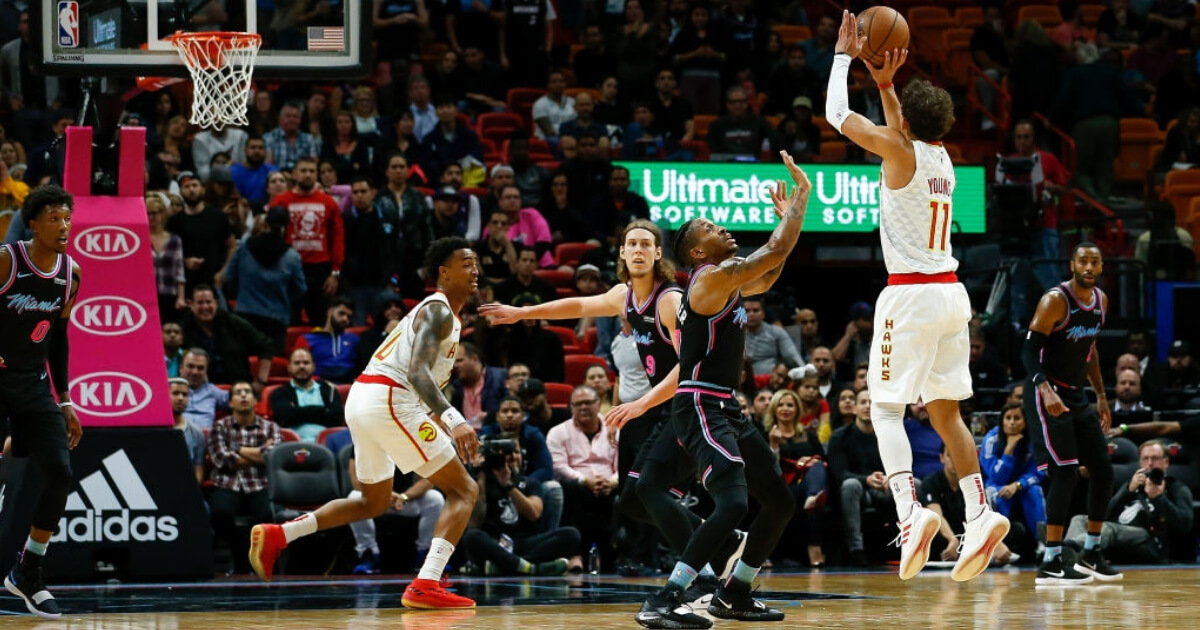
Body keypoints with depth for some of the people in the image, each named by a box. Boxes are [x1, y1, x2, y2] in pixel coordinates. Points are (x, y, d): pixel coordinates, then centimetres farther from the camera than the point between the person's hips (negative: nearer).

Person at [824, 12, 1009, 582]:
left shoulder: (901, 152, -10)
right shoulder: (940, 156, 10)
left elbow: (837, 114, -2)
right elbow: (906, 133, 33)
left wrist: (844, 55, 8)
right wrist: (886, 83, 26)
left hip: (911, 295, -7)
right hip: (951, 294, 7)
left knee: (886, 408, -3)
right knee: (945, 411, 12)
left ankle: (910, 511, -22)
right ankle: (979, 514, 1)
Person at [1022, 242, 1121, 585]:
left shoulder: (1101, 300, 8)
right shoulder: (1055, 300, -17)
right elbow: (1030, 350, -22)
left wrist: (1101, 395, 21)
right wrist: (1046, 390, -36)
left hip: (1077, 397, 8)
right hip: (1049, 396, -8)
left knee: (1103, 470, 7)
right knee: (1065, 474, -15)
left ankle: (1091, 554, 19)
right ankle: (1050, 564, -13)